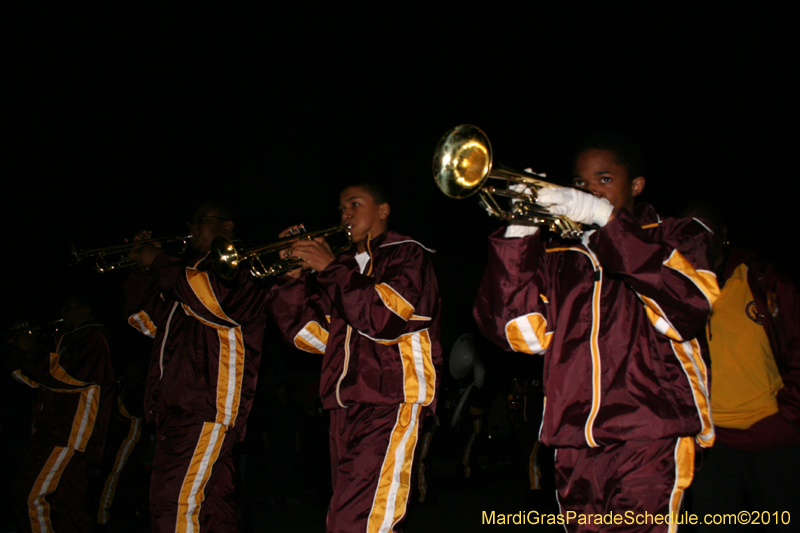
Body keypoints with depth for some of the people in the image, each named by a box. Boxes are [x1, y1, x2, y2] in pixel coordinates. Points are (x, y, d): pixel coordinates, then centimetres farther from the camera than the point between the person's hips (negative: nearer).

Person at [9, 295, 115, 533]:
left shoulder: (91, 339, -6)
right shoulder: (70, 339, 25)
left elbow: (68, 374, -20)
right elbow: (40, 379, 27)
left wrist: (33, 350, -12)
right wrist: (20, 353, 13)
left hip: (68, 435, -10)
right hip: (58, 430, 10)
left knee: (34, 494, -16)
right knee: (67, 502, 11)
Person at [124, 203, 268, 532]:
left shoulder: (239, 264, 2)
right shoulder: (192, 271, 28)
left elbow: (217, 299, -20)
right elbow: (147, 321, 30)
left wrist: (158, 262, -8)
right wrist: (141, 270, 16)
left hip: (208, 407, -9)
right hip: (176, 405, 9)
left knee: (176, 506, -19)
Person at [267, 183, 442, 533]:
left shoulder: (407, 255, 5)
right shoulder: (346, 269, 22)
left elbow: (384, 316, -13)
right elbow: (315, 337, 17)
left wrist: (329, 268, -8)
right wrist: (295, 278, 7)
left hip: (391, 398, -7)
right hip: (345, 402, 7)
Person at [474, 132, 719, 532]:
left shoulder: (678, 238, 12)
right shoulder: (558, 256, 17)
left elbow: (688, 306, -10)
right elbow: (525, 333, 3)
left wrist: (607, 218, -13)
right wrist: (520, 236, -5)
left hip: (651, 438, -3)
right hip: (574, 442, 3)